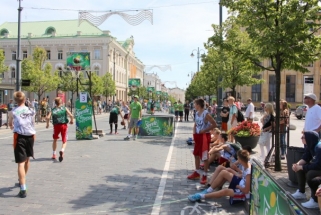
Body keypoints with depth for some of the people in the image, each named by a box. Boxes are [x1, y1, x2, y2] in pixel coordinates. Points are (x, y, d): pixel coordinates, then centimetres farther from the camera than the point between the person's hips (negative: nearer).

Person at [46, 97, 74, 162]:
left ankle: (54, 155, 27)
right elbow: (71, 115, -10)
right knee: (64, 141, 6)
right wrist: (72, 121, 8)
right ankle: (62, 151, -25)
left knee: (55, 140, 23)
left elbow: (48, 117, -11)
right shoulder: (64, 108, 1)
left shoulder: (52, 110, 2)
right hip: (64, 125, -1)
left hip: (56, 126, 1)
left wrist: (47, 124, 5)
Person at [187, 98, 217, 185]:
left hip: (205, 136, -9)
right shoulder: (197, 113, 7)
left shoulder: (206, 114, -17)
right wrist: (194, 132, 4)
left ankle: (205, 175, 8)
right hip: (197, 136, 9)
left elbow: (214, 124, -18)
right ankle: (197, 172, 32)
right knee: (196, 154, 17)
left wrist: (204, 130, -19)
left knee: (205, 156, -3)